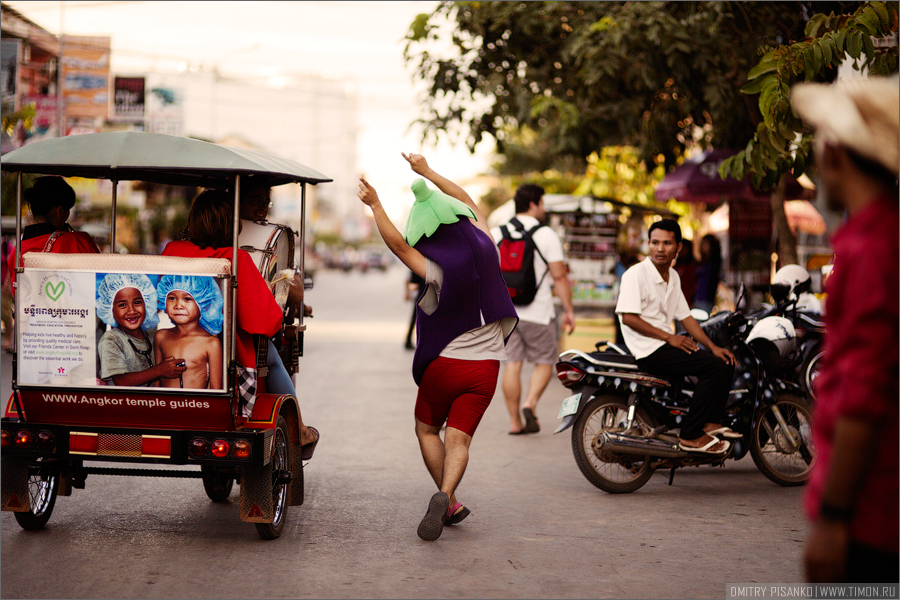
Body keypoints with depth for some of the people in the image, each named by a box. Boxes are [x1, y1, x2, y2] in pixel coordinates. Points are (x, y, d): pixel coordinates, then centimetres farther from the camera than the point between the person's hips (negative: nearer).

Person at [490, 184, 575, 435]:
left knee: (512, 363, 7)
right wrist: (569, 311, -3)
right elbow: (559, 276, -9)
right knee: (545, 361, 10)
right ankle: (530, 403, -11)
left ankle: (515, 421, 7)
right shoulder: (547, 235, -7)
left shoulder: (496, 234, 6)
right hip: (538, 312, -4)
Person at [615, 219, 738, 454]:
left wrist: (712, 346, 6)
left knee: (726, 362, 3)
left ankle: (710, 422, 1)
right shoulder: (636, 274, -11)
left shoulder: (673, 277, 15)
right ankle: (690, 436, -19)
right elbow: (628, 318, -18)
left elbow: (685, 317, 18)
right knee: (714, 367, -20)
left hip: (667, 344, 9)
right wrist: (670, 338, -17)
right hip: (647, 349, -9)